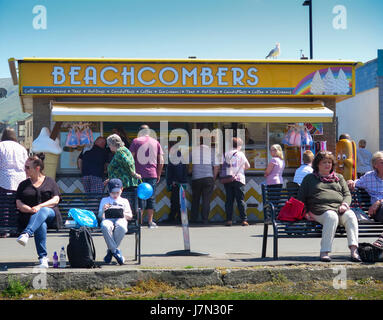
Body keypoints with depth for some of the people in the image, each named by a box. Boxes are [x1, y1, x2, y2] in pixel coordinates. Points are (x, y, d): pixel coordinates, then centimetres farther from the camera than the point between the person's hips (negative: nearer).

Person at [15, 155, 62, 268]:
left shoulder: (50, 181, 15)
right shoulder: (23, 185, 20)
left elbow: (55, 200, 1)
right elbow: (18, 204, 8)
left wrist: (40, 206, -15)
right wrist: (30, 209, -13)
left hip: (50, 213, -1)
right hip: (29, 216, 1)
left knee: (43, 211, -39)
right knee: (41, 225, -36)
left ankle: (26, 233, -63)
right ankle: (43, 257, -45)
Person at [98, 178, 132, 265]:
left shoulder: (124, 201, 28)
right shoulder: (104, 200, 27)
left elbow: (130, 216, 18)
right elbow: (100, 216, 16)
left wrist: (124, 214, -5)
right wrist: (103, 210, -7)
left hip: (120, 219, 0)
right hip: (108, 219, 0)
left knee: (121, 227, -41)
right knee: (105, 227, -41)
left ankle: (110, 251, -24)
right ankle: (116, 251, -33)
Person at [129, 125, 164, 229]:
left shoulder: (136, 141, 2)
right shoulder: (156, 142, 10)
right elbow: (161, 161, 7)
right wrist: (158, 175, 14)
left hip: (139, 174, -2)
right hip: (152, 174, 2)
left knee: (139, 197, 3)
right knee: (151, 197, 5)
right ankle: (150, 222, 5)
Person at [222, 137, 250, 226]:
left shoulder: (226, 154, 5)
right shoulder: (240, 154, 0)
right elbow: (248, 166, 5)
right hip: (239, 179, -2)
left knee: (229, 200, 5)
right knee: (241, 200, 0)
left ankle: (229, 220, 0)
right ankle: (244, 220, -4)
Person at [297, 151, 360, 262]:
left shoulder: (339, 177, 30)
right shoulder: (309, 178, 23)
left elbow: (347, 194, 21)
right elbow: (301, 198, 19)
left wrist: (344, 205, -3)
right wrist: (306, 212, 1)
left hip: (340, 208, 3)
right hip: (321, 209, -3)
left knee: (350, 216, -33)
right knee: (332, 217, -38)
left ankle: (354, 249, -44)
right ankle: (324, 252, -42)